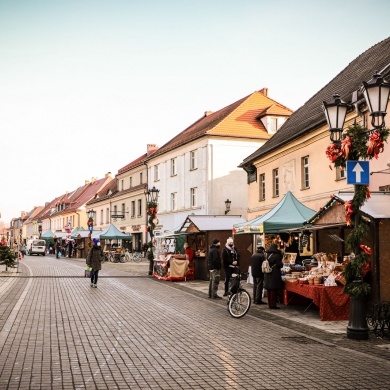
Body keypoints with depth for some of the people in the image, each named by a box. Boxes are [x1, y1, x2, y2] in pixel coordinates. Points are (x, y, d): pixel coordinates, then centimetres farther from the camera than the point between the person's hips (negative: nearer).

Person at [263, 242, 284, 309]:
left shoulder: (266, 255, 6)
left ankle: (270, 304, 17)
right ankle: (273, 305, -1)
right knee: (274, 290, -2)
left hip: (267, 275, 6)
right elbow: (280, 265, -11)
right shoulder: (276, 255, -14)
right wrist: (281, 262, 8)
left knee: (269, 290, 11)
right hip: (275, 275, -6)